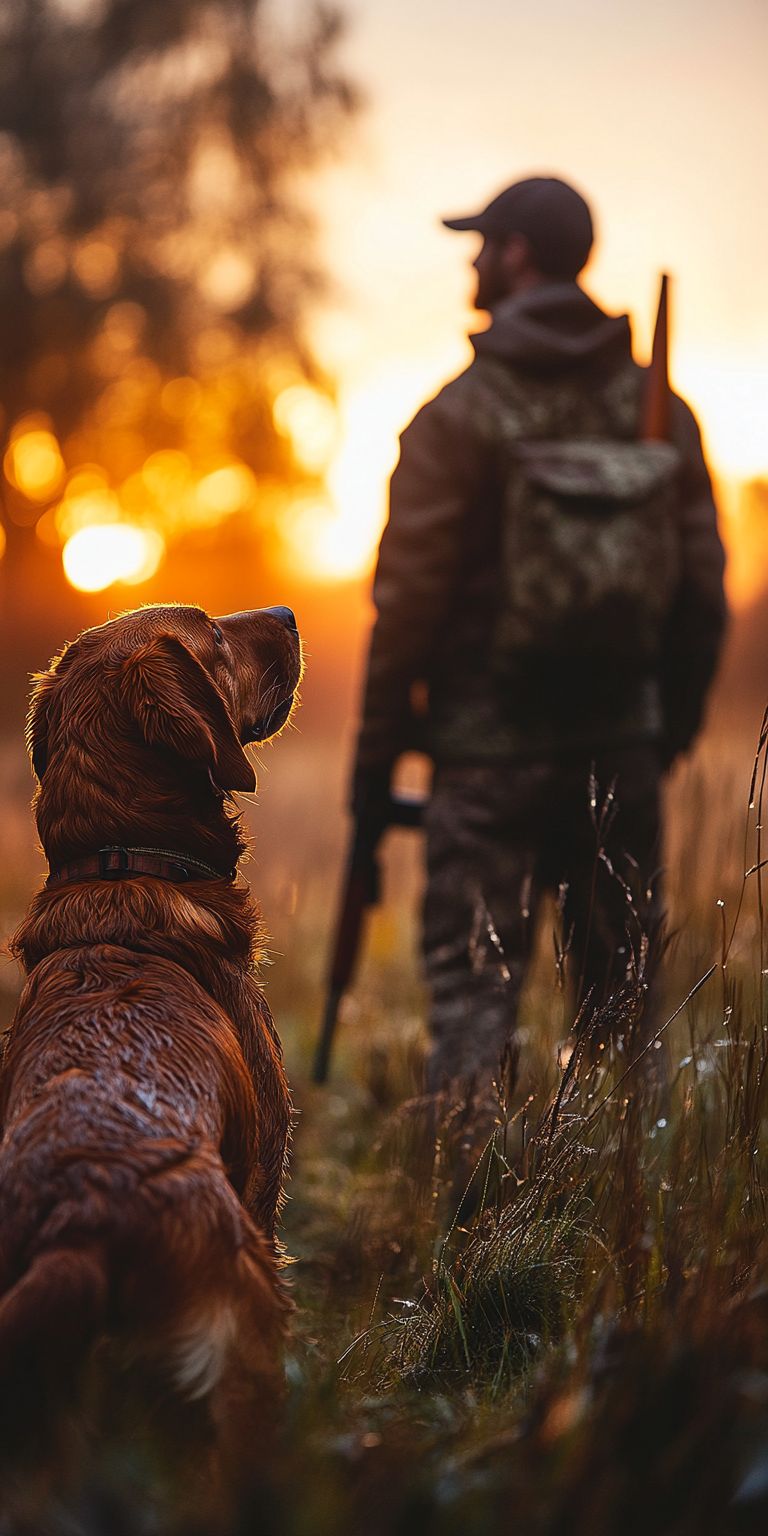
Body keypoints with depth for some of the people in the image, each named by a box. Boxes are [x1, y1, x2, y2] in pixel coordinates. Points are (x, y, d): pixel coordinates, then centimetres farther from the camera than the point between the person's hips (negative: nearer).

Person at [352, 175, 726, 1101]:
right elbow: (703, 590, 7)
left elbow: (410, 597, -9)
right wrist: (671, 731, 18)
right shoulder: (660, 409, 6)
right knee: (620, 986, 13)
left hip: (492, 741, -4)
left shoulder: (459, 415, -8)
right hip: (622, 743, 4)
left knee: (473, 984, -1)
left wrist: (376, 746, 0)